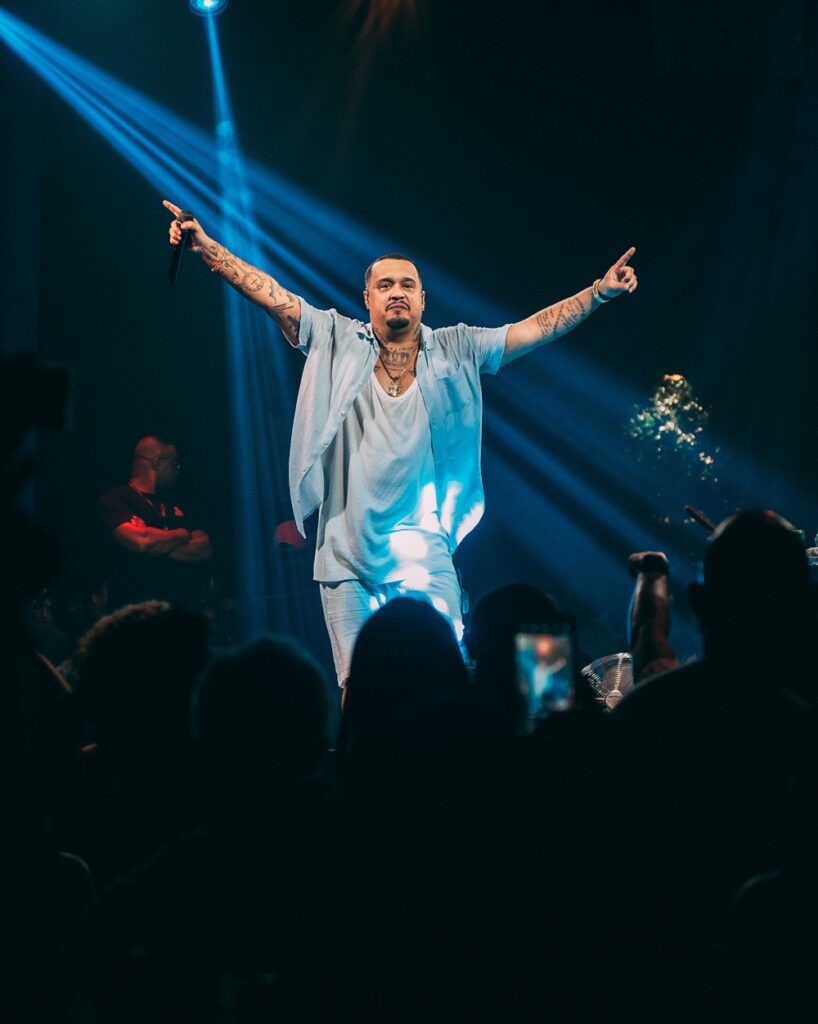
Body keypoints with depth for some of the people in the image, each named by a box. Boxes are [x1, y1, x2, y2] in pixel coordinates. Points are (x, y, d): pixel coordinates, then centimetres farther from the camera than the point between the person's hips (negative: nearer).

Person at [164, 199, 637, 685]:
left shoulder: (456, 351, 6)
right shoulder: (338, 341, 6)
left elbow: (536, 328, 3)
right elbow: (271, 294, 1)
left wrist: (599, 292, -7)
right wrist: (205, 246, -6)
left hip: (423, 554, 0)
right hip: (348, 556, 0)